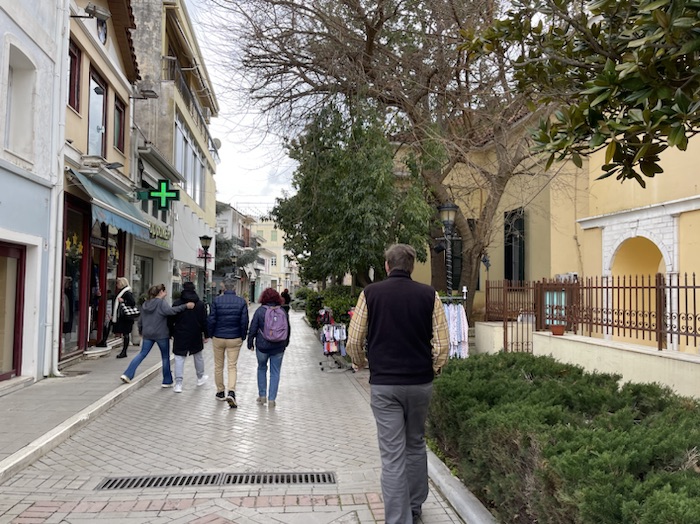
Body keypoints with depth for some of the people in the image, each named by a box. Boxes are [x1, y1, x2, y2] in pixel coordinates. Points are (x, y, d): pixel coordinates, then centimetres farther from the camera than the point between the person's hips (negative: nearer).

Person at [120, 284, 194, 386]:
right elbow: (170, 311, -30)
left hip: (147, 334, 6)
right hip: (161, 334, -6)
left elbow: (140, 320, 19)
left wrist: (141, 332, 33)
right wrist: (185, 306, -35)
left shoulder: (145, 304, 13)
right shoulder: (161, 303, -10)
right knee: (165, 357, 6)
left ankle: (127, 375, 2)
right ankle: (167, 381, 12)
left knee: (142, 354, 12)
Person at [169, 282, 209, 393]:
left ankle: (178, 384, -5)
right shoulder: (200, 304, -2)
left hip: (180, 336, -1)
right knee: (198, 356, 20)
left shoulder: (177, 303, -5)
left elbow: (171, 321, -2)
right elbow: (204, 321, -2)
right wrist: (206, 335, 6)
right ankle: (200, 378, 35)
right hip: (196, 336, 2)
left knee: (179, 358, 1)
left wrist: (172, 333, 9)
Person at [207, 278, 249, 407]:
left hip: (218, 338, 0)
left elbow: (211, 320, -5)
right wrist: (243, 337, 9)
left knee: (218, 366, 14)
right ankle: (231, 392, -13)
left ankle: (220, 392, 23)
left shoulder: (216, 301, -6)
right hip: (235, 339, 0)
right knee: (232, 366, 4)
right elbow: (244, 322, -3)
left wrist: (211, 334, 9)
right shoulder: (242, 302, -4)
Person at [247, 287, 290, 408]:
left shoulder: (259, 311, -8)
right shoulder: (283, 312, 0)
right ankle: (271, 399, 6)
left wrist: (250, 343, 6)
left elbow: (252, 329, -6)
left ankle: (262, 396, 22)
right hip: (279, 347, 1)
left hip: (262, 346, -1)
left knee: (262, 369, 19)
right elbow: (288, 330, 9)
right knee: (275, 372, 7)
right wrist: (285, 343, 21)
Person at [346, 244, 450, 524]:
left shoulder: (370, 293, -3)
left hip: (384, 384, -2)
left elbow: (353, 342, -2)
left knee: (393, 454, 3)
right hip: (420, 383, 2)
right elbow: (442, 344, -3)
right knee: (416, 445, 21)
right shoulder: (429, 295, -1)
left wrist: (362, 364, 17)